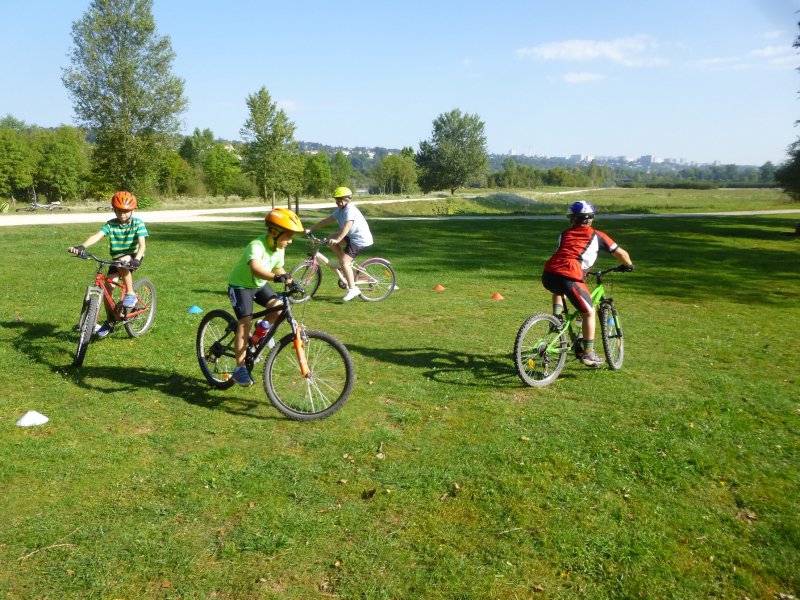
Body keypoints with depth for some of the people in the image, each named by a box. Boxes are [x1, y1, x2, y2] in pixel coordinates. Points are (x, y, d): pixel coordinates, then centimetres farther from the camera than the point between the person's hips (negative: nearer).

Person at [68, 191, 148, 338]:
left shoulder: (138, 223, -13)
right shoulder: (111, 224, -5)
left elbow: (142, 244, -25)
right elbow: (97, 236, -21)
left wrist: (136, 260, -44)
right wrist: (82, 246, -39)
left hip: (133, 258, -4)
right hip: (117, 259, 4)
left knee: (123, 261, -37)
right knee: (107, 286, -9)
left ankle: (130, 294, -19)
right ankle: (110, 322, 9)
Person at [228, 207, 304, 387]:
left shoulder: (279, 248, -9)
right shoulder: (256, 246, -34)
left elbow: (278, 269, 6)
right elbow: (255, 268, -53)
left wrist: (290, 281, -10)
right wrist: (276, 278, -68)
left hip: (260, 285, 7)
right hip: (240, 285, -7)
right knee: (246, 322, -20)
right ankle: (240, 368, -13)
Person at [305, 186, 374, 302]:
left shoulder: (350, 209, -20)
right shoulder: (340, 210, 8)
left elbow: (347, 226, -34)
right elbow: (327, 220, 6)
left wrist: (337, 240, -45)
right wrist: (310, 229, 1)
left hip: (360, 239, -10)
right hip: (352, 236, 10)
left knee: (344, 262, -17)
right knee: (330, 239, 3)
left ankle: (352, 289, -10)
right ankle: (347, 264, 8)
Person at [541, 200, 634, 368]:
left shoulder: (565, 234, 26)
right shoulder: (596, 235, 16)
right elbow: (621, 254, 18)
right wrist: (629, 265, 39)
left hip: (548, 276, 4)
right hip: (569, 278, -4)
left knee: (558, 288, 42)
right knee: (589, 313, 15)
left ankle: (556, 315, 23)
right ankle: (588, 354, 16)